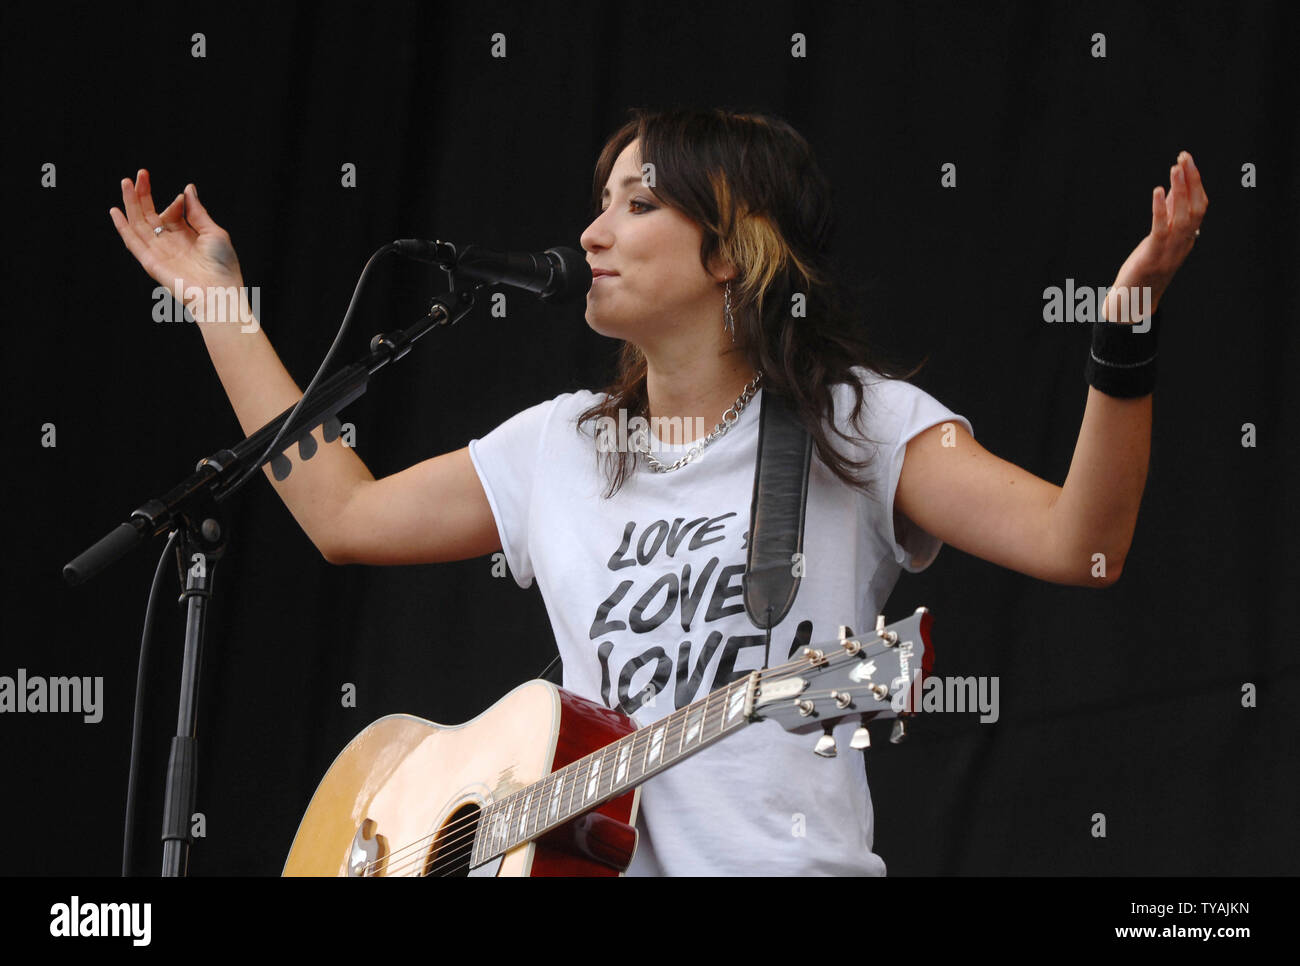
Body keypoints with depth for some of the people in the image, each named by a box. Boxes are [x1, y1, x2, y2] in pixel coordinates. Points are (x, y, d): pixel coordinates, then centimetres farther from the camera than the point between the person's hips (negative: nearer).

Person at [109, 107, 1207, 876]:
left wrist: (1126, 332, -21)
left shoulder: (858, 424, 3)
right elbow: (343, 514, 22)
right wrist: (218, 298, 27)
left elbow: (1076, 544, -8)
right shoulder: (559, 446, 17)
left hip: (795, 857, -3)